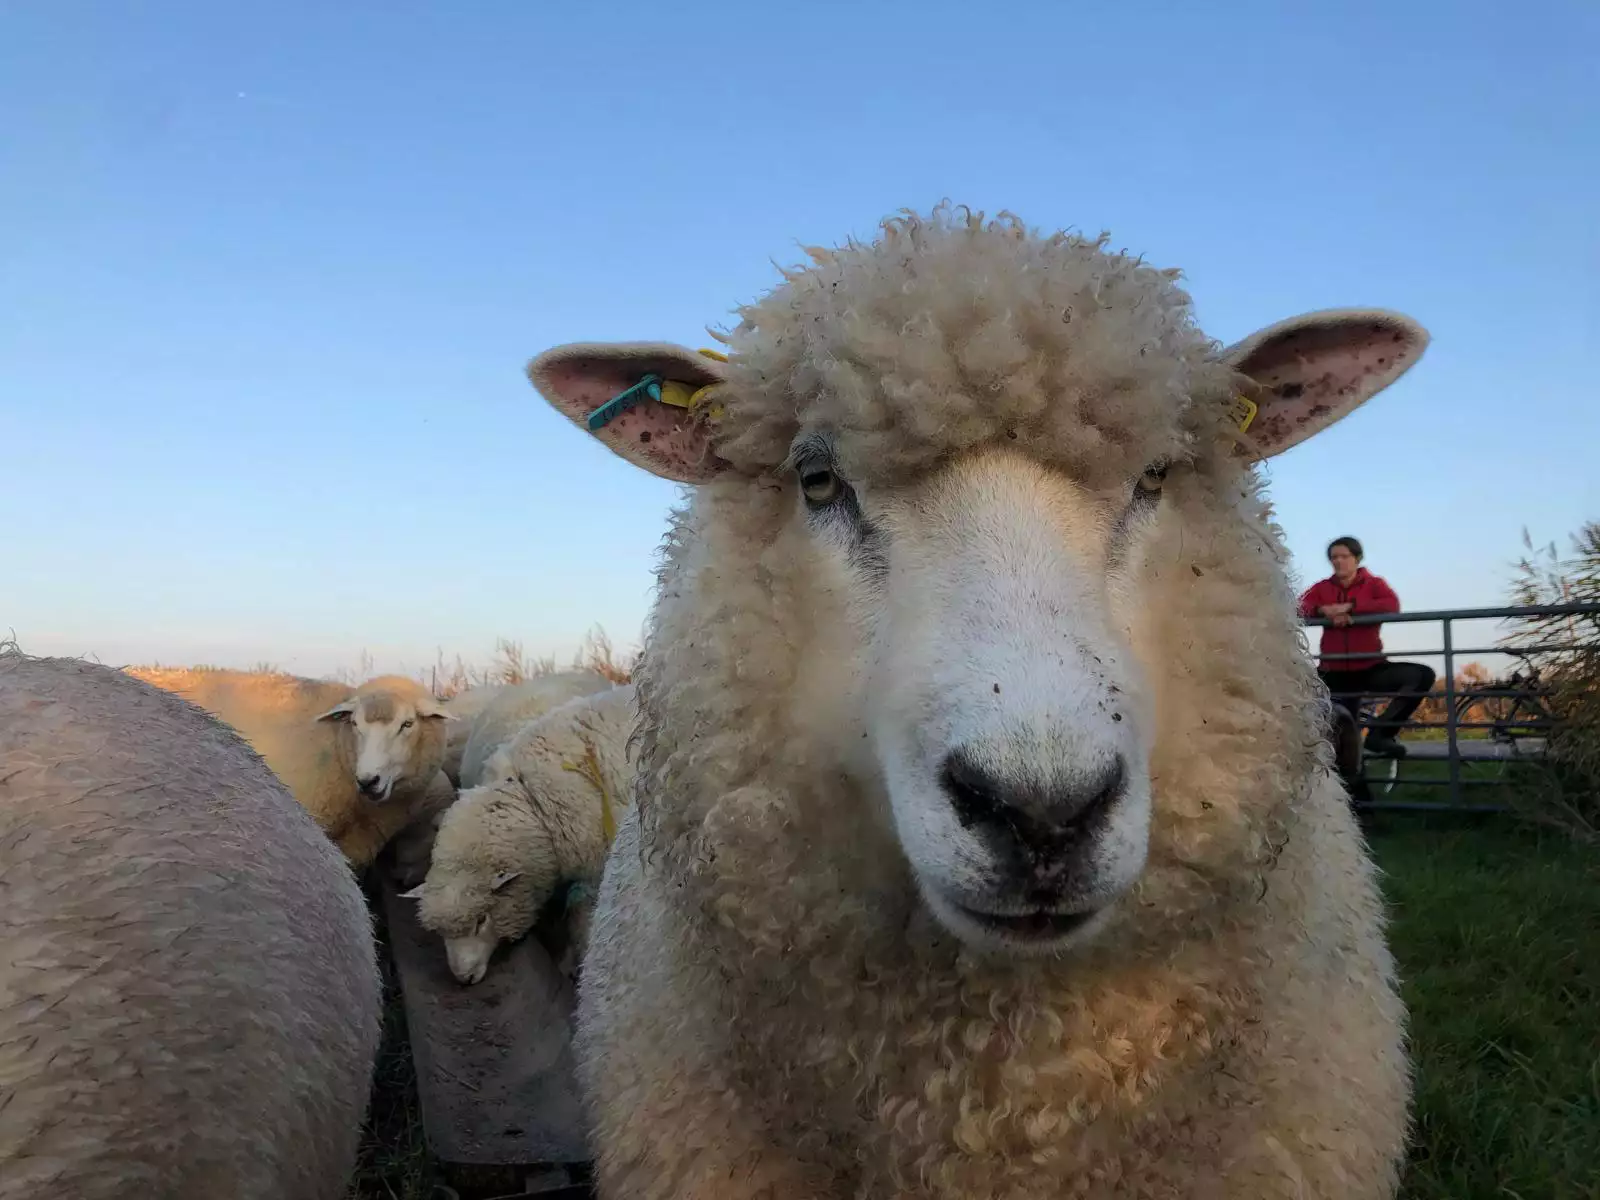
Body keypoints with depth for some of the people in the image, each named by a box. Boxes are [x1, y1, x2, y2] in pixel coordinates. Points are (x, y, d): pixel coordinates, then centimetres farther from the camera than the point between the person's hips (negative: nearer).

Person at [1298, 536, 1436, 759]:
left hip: (1370, 669, 0)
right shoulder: (1322, 587, 8)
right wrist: (1324, 610, -27)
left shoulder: (1373, 583, 3)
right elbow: (1299, 608, -7)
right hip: (1334, 673, 1)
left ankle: (1380, 731, -17)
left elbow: (1392, 605, -17)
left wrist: (1349, 606, -23)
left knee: (1423, 675, -24)